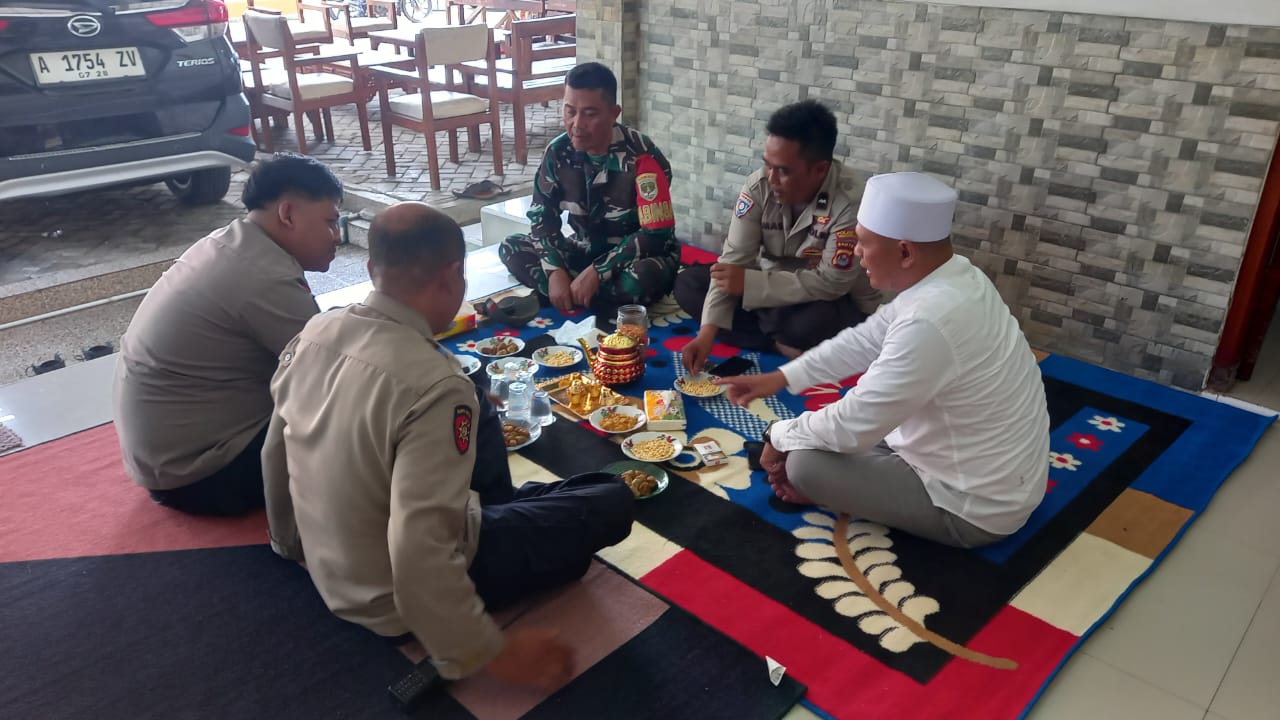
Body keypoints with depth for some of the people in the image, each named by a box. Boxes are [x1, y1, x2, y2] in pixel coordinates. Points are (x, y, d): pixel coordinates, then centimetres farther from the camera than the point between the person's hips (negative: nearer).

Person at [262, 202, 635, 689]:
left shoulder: (314, 333, -9)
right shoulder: (435, 385, -33)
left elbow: (274, 458, 6)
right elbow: (419, 559, -36)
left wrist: (289, 543, 25)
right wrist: (493, 653, -21)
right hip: (403, 601, -7)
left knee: (482, 416, 20)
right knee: (613, 502, 2)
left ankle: (505, 514, 35)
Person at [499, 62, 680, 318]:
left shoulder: (641, 157, -23)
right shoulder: (558, 152, -9)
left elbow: (656, 234, -26)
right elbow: (542, 216, -4)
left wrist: (597, 272, -30)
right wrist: (555, 270, -22)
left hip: (634, 257, -5)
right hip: (585, 252, 5)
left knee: (642, 278, -40)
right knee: (510, 249, -12)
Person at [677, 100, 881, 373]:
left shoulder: (850, 201, -30)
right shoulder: (759, 185, -17)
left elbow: (831, 283, -29)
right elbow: (735, 258, -17)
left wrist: (748, 283, -29)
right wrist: (708, 330, -27)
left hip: (840, 302, -5)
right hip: (773, 284, 6)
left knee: (810, 323, -40)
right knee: (688, 284, -9)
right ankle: (781, 343, -14)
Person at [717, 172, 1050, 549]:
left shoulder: (928, 324, -35)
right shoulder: (955, 276, -5)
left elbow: (852, 425, -26)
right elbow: (864, 340, 8)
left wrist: (779, 435, -7)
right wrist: (780, 377, 6)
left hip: (974, 507, -9)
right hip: (993, 472, 9)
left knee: (805, 464, -11)